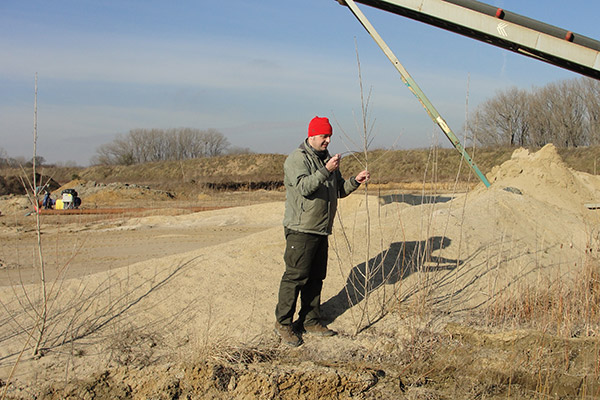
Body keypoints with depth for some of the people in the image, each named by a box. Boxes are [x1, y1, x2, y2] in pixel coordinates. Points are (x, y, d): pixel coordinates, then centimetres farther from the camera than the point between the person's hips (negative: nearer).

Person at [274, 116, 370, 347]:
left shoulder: (326, 158, 16)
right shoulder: (297, 159, -10)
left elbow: (338, 190, 19)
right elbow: (304, 187, -25)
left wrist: (354, 181, 1)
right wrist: (326, 171, -33)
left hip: (321, 231, 8)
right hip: (301, 230, -8)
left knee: (316, 277, 12)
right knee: (295, 276, -7)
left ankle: (311, 321, 21)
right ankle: (283, 323, 2)